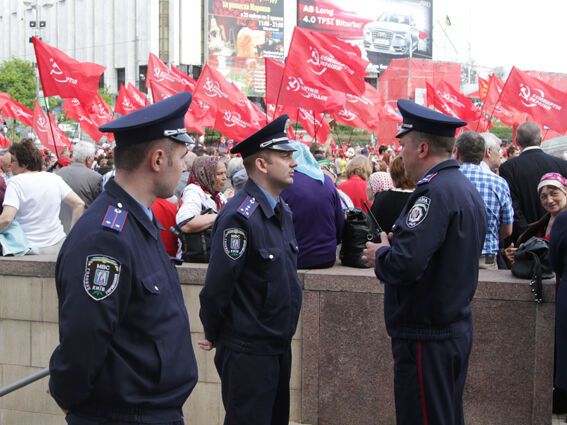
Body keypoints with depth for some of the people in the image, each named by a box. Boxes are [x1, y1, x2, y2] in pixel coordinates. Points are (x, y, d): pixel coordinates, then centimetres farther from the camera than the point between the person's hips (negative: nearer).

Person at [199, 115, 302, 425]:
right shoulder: (239, 216, -21)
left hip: (279, 346, 9)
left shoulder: (283, 211, 8)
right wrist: (214, 336, -8)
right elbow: (217, 286, -20)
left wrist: (283, 334, 17)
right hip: (248, 351, -8)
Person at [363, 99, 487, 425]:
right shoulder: (466, 188, 11)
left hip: (426, 337, -10)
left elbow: (406, 264, -29)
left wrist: (380, 255, -9)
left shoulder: (434, 192, -20)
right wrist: (392, 249, 8)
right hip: (457, 329, 10)